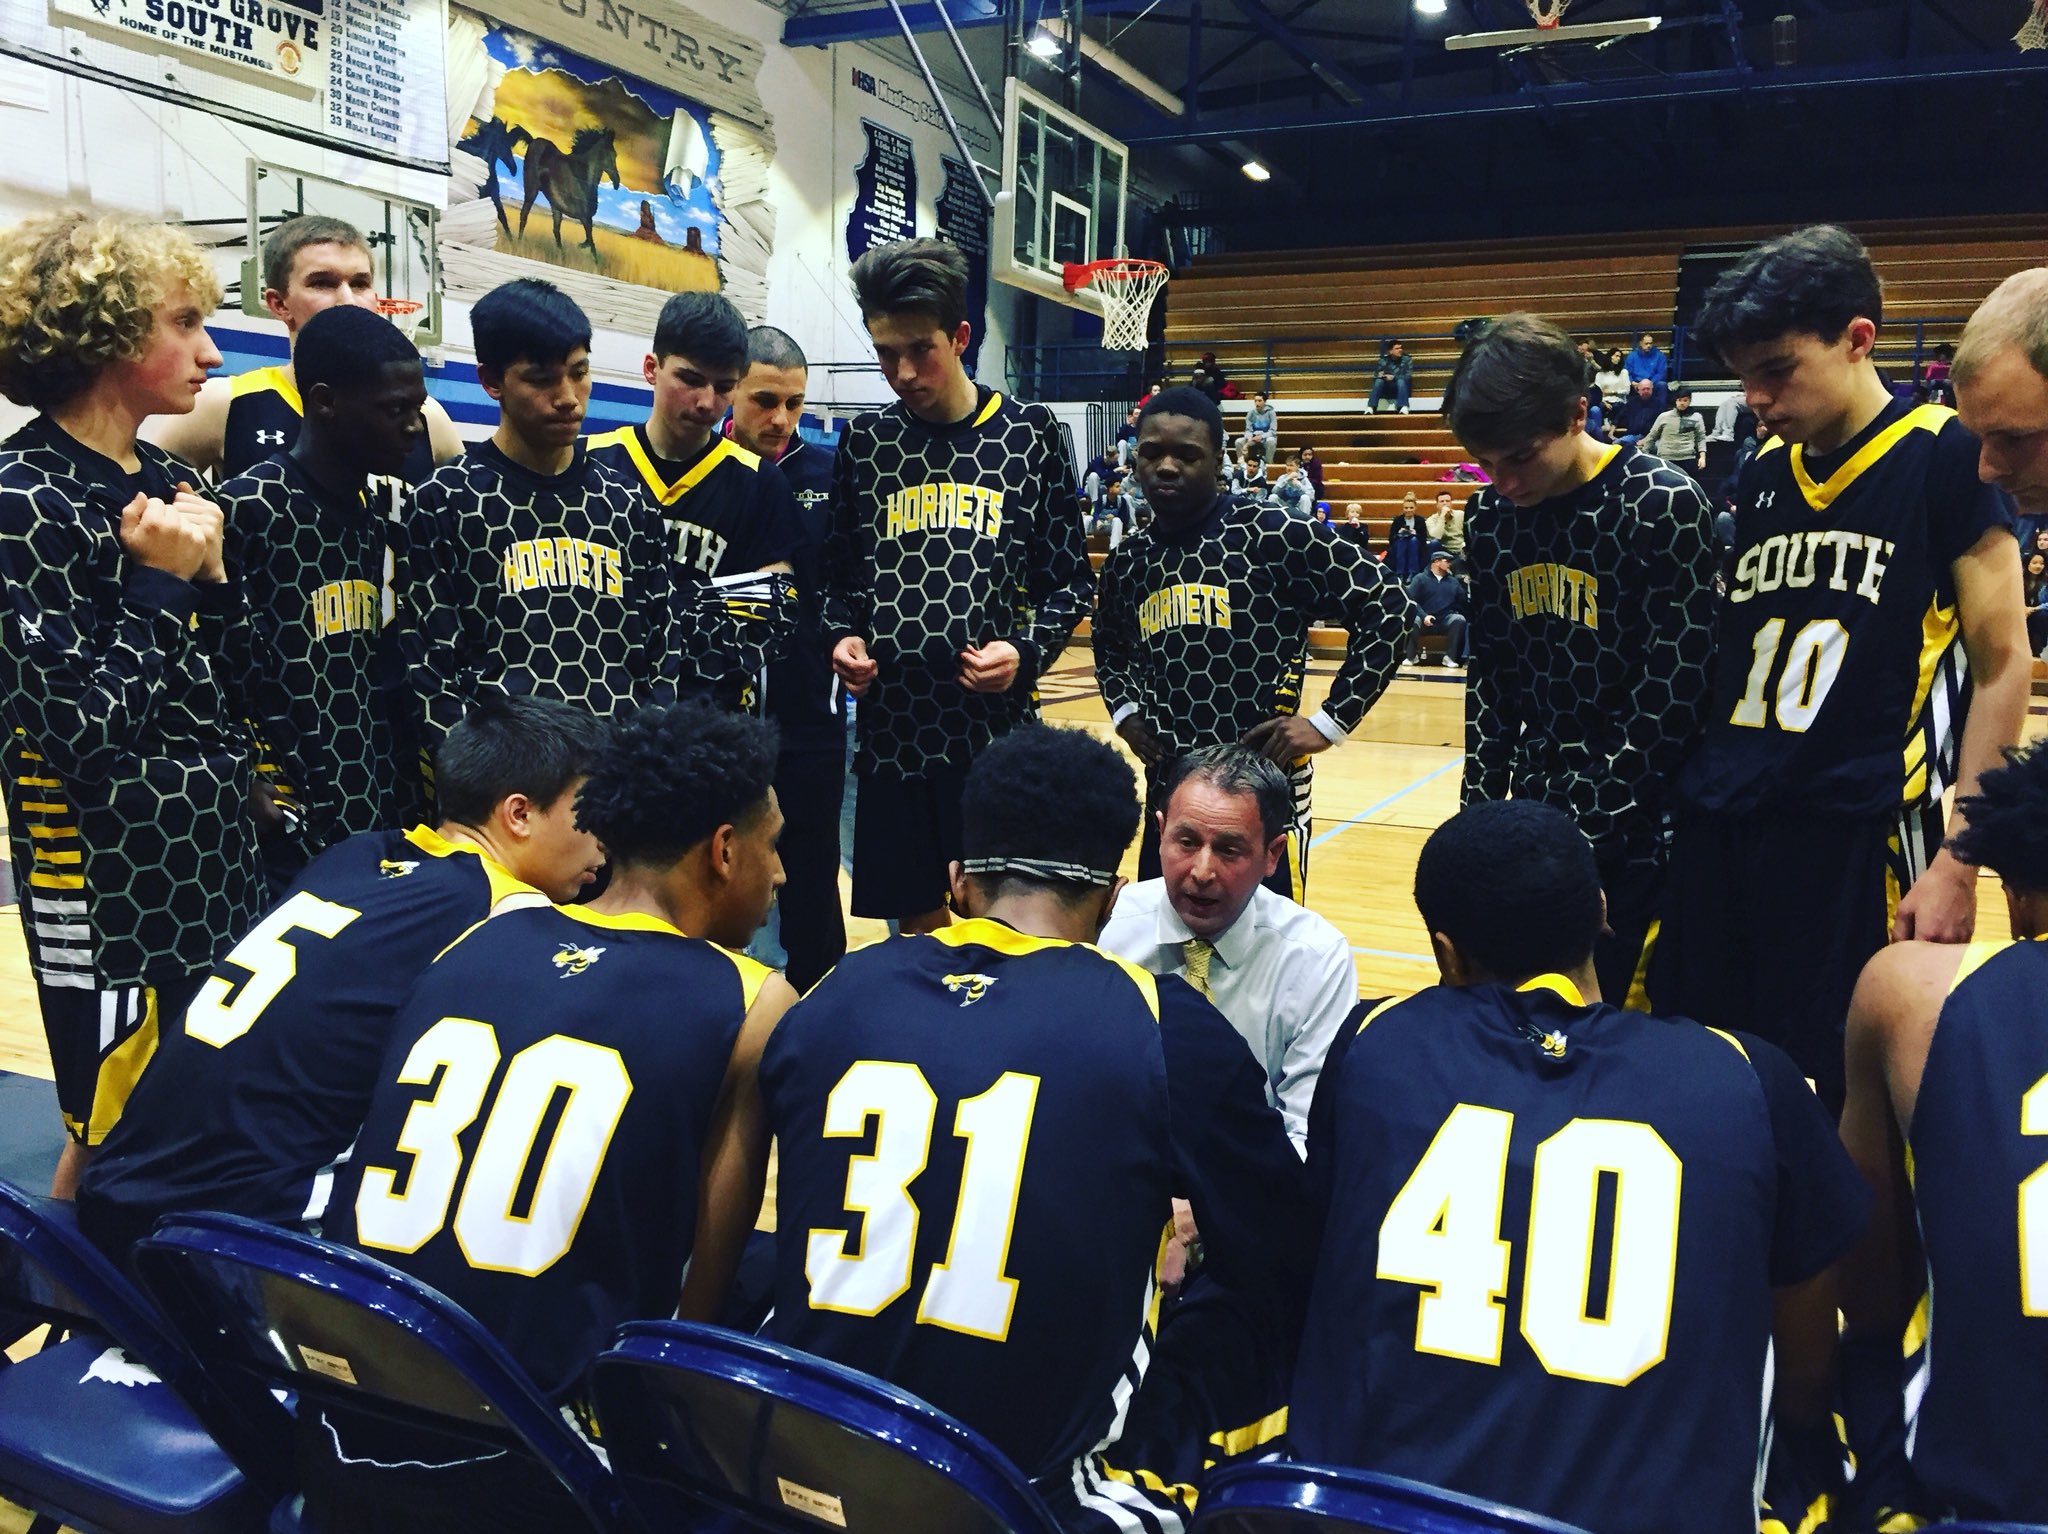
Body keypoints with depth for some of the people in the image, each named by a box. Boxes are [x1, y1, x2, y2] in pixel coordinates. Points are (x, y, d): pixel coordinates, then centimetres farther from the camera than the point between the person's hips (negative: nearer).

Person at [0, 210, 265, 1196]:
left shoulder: (169, 483, 8)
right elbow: (83, 735, -19)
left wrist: (209, 572, -5)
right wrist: (159, 582, -15)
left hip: (220, 862, 7)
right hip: (111, 884, -7)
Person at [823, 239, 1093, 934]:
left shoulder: (1030, 433, 1)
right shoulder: (863, 442, 7)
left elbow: (1070, 581, 4)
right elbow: (839, 577, 14)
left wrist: (1027, 651, -13)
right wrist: (842, 636, -6)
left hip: (999, 726, -2)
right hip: (890, 727, 2)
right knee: (918, 921, 12)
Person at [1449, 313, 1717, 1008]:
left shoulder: (1664, 506, -14)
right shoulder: (1491, 515, 4)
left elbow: (1669, 699, -16)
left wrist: (1582, 837, -16)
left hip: (1634, 835, -5)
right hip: (1534, 818, 5)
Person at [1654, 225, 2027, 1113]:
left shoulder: (1943, 456, -4)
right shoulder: (1761, 475, 12)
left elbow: (2000, 664, -5)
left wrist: (1956, 861, -10)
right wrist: (1683, 807, 14)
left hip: (1862, 840, -5)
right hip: (1718, 833, 6)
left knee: (1847, 1115, 0)